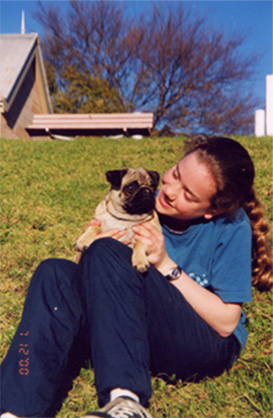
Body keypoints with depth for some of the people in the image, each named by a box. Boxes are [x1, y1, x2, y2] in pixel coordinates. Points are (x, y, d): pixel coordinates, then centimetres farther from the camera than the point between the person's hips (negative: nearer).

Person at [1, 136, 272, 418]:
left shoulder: (231, 225, -12)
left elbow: (227, 323, -13)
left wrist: (166, 265, -20)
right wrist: (90, 246, -19)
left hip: (210, 347, -4)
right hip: (142, 338, 5)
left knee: (107, 254, -26)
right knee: (55, 273, -17)